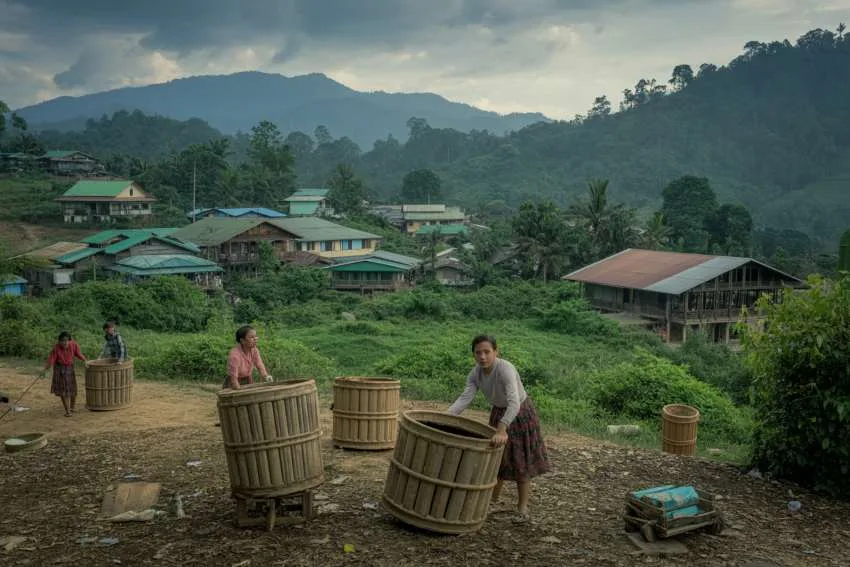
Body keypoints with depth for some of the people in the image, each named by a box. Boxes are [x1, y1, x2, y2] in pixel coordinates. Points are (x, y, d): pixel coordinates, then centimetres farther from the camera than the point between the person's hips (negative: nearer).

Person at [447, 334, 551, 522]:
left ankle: (522, 509, 15)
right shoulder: (475, 374, -15)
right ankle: (493, 501, 31)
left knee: (521, 463, 4)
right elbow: (465, 398, -24)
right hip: (498, 413, 6)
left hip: (520, 414, -6)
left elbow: (514, 403, -46)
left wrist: (502, 430, -57)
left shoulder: (505, 369, -35)